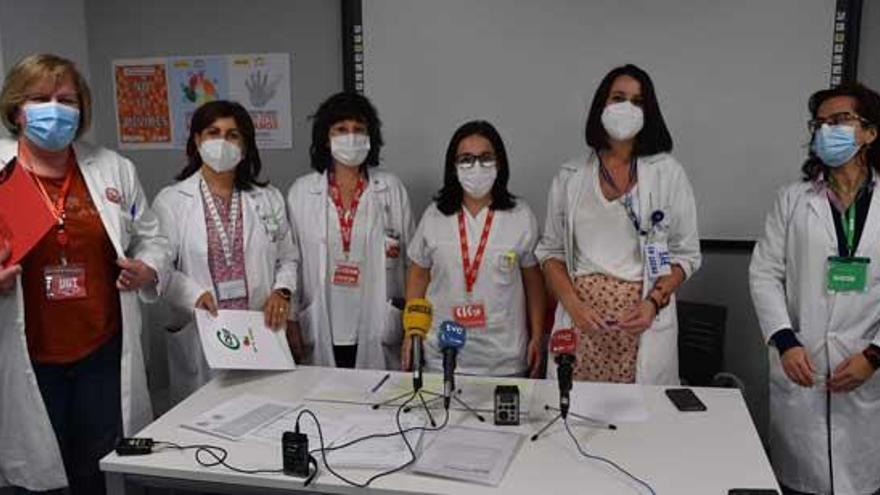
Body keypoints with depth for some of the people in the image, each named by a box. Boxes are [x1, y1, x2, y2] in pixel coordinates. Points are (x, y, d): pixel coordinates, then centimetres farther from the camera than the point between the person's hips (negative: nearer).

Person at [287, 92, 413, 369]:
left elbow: (411, 257, 5)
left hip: (376, 330, 0)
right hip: (322, 330, 1)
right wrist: (291, 323, 5)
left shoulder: (392, 189, 4)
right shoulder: (300, 192, 5)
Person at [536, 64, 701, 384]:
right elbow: (551, 250, 7)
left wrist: (654, 302, -11)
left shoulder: (667, 173, 3)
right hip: (581, 318, 1)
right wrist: (574, 304, -8)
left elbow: (686, 254, 4)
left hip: (643, 321, -1)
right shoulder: (570, 177, 7)